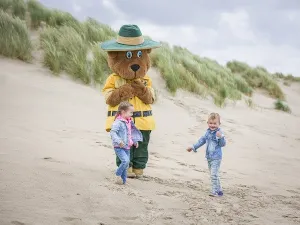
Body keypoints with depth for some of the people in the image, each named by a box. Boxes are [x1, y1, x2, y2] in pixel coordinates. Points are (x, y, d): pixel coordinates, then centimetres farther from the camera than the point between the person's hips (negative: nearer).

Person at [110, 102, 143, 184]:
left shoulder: (129, 122, 12)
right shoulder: (118, 122, -17)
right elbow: (113, 132, -24)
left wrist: (135, 141, 24)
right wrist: (119, 141, -32)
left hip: (127, 147, 9)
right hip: (119, 147, -9)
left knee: (126, 165, 10)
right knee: (125, 161, -23)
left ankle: (123, 180, 20)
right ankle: (117, 175, -6)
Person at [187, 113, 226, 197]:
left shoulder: (219, 133, -14)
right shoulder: (208, 132, 7)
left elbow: (223, 144, -20)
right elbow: (202, 140, 20)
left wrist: (220, 137, -38)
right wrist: (193, 147, 23)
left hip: (216, 157, -8)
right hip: (209, 157, 8)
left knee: (214, 174, -14)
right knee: (213, 174, 13)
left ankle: (215, 191, -9)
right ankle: (219, 190, 23)